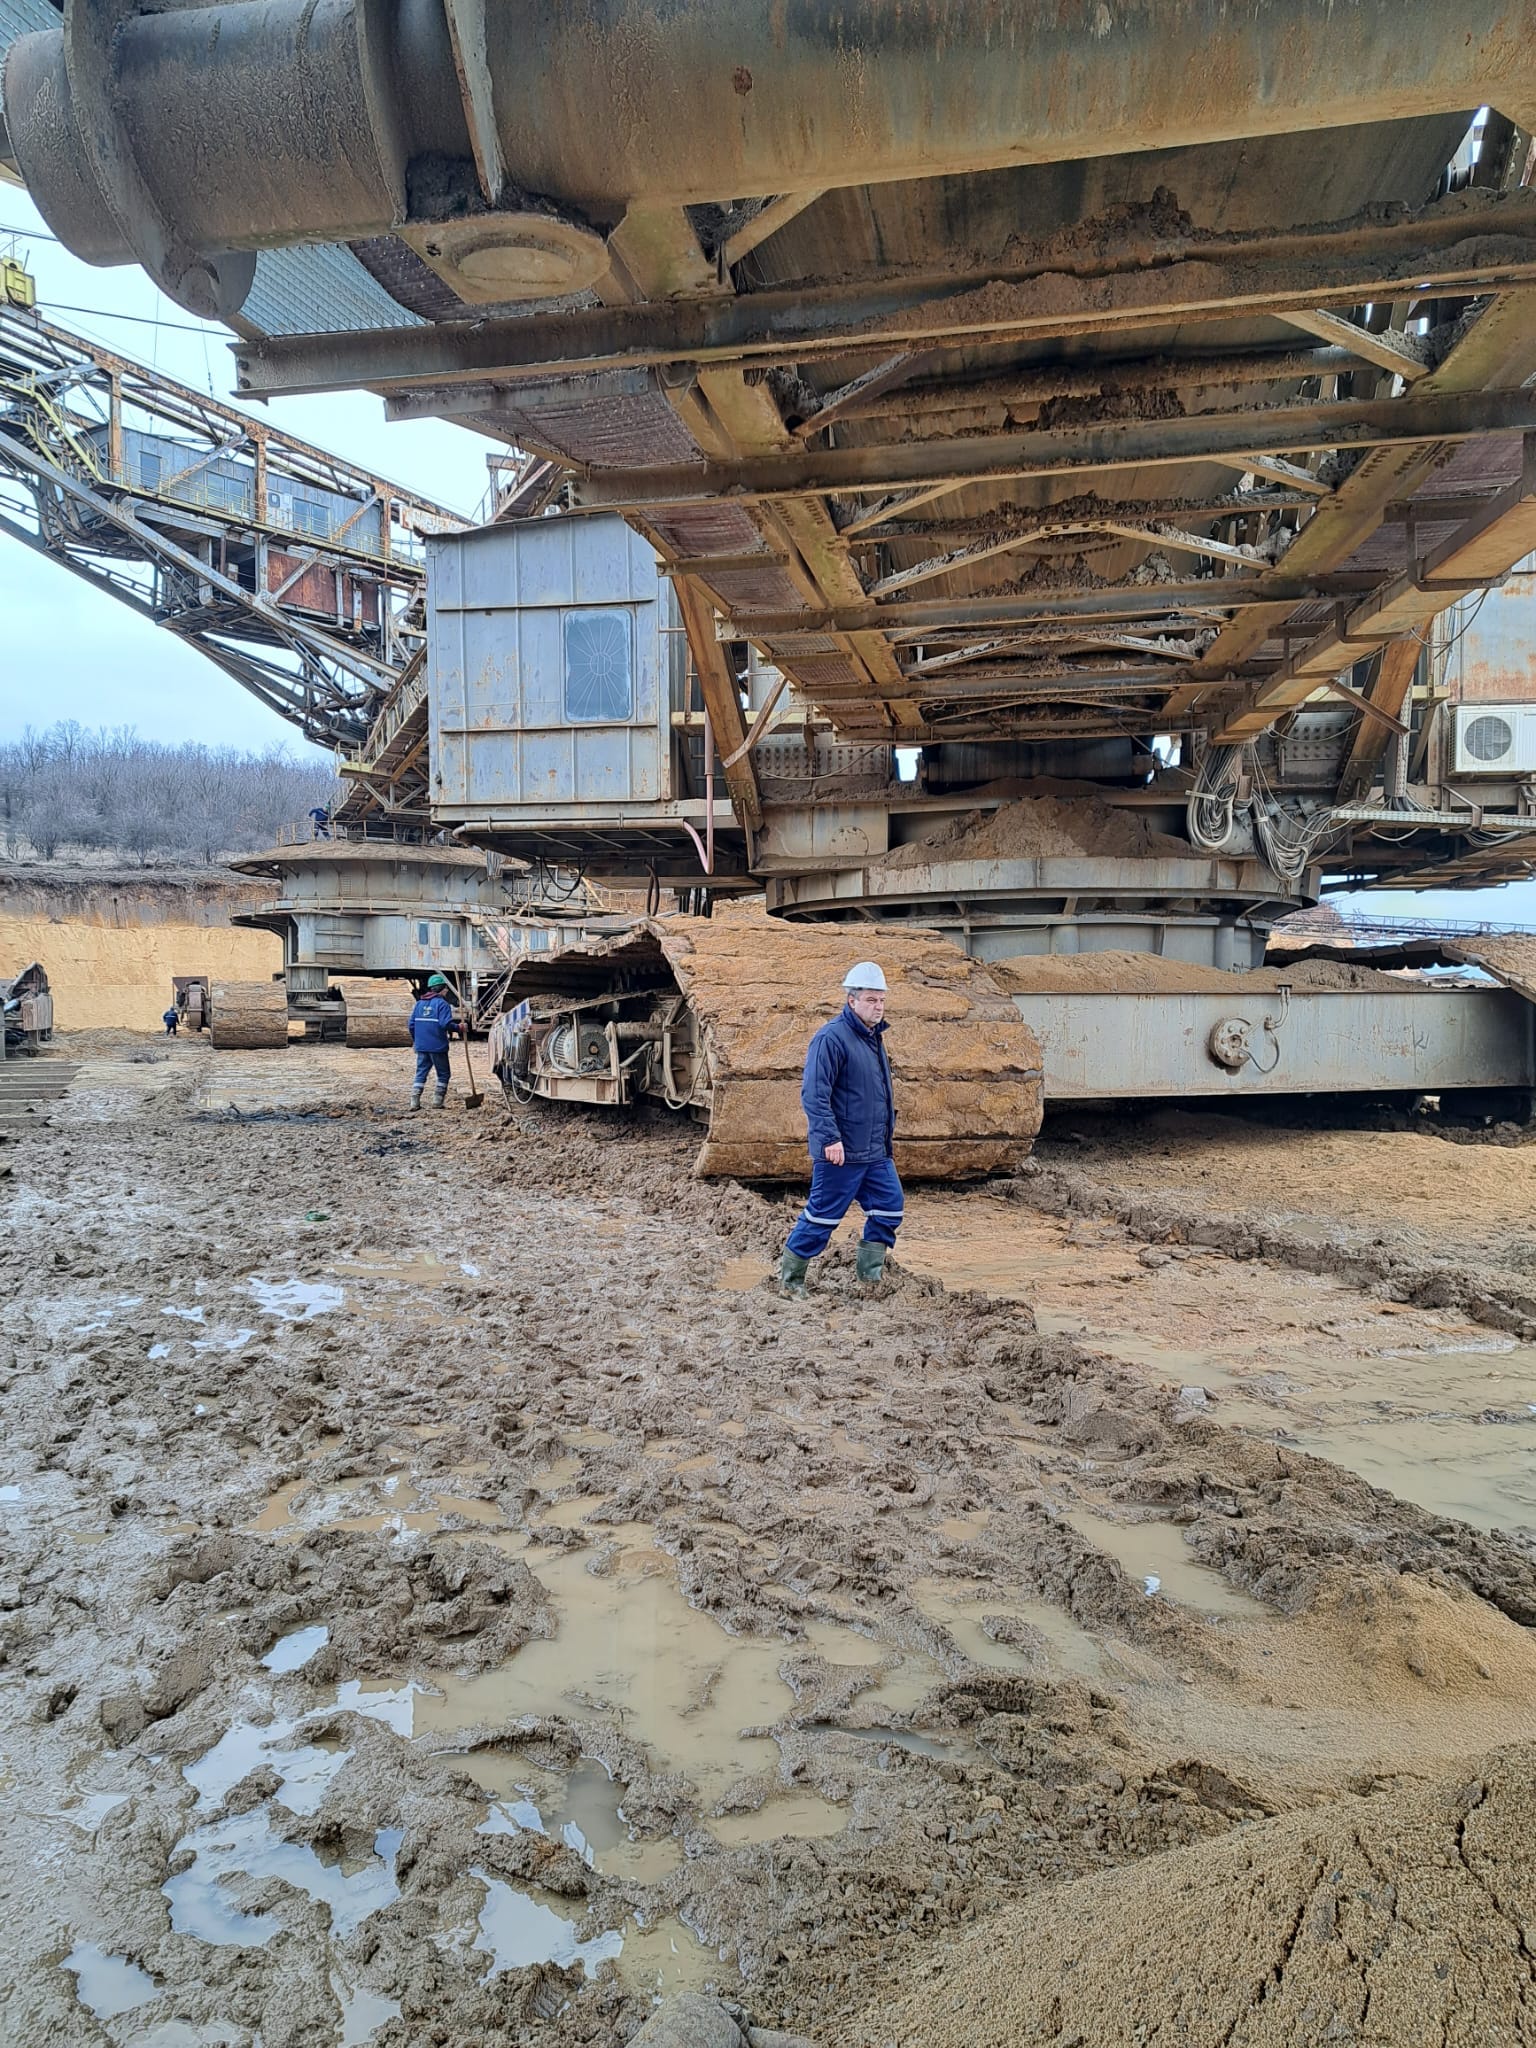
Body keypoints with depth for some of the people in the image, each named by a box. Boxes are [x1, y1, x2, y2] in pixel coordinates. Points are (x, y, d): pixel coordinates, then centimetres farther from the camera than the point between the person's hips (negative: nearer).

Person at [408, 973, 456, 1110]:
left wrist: (415, 1039, 23)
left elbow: (412, 1023, 10)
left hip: (421, 1046, 6)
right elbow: (446, 1023, -21)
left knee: (421, 1073, 10)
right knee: (443, 1074, 8)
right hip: (438, 1046, -6)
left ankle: (414, 1102, 3)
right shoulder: (442, 1003, -10)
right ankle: (437, 1102, 5)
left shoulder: (420, 1003, 10)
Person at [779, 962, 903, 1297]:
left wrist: (888, 1128, 25)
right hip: (841, 1153, -9)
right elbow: (814, 1094, -22)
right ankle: (790, 1276, 18)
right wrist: (830, 1138, -26)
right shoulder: (831, 1038, -17)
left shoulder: (874, 1037, 13)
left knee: (889, 1207, 7)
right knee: (822, 1214, 1)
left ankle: (870, 1272, 20)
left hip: (876, 1152, 9)